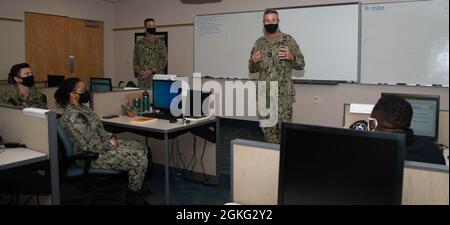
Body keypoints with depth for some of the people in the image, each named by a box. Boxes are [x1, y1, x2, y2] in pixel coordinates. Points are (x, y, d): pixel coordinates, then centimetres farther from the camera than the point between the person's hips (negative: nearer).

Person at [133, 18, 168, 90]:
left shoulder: (160, 43, 4)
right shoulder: (139, 43, 13)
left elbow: (164, 60, -3)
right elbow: (135, 60, 13)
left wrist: (151, 71, -13)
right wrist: (138, 71, -7)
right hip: (142, 78, 3)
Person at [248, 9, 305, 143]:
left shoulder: (288, 40, -1)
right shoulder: (259, 42, 11)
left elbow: (301, 64, 0)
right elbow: (252, 69, 16)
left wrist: (291, 57, -19)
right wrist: (253, 61, -6)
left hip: (283, 93, -4)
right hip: (264, 94, 4)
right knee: (267, 129, 9)